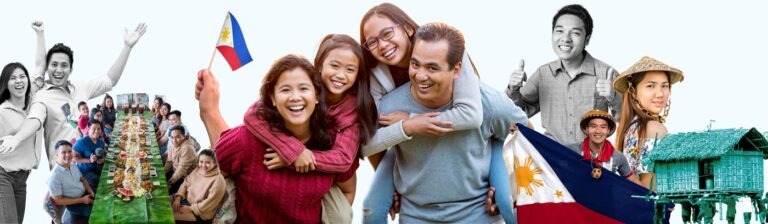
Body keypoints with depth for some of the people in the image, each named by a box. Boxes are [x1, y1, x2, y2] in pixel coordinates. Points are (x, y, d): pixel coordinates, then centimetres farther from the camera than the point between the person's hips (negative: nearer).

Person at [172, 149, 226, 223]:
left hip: (201, 213, -8)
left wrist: (191, 208, -20)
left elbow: (209, 203, -23)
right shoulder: (197, 171, 3)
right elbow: (185, 184, 9)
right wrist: (178, 198, -8)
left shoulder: (218, 180, -22)